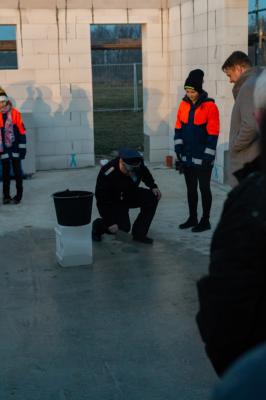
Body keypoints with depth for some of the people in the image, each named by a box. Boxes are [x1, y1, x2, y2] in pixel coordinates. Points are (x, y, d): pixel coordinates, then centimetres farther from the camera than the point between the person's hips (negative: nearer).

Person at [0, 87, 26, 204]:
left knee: (17, 172, 6)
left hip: (15, 148, -2)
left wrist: (22, 148, -5)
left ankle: (18, 195, 14)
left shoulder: (15, 113, -6)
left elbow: (21, 131, -4)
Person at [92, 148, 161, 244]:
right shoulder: (107, 174, -36)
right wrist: (110, 223, -29)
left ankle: (139, 233, -6)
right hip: (113, 202, -6)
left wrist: (153, 186, -7)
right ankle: (98, 226, 12)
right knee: (123, 228, -20)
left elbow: (145, 173, 7)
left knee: (152, 197, -18)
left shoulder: (138, 163, -21)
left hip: (130, 195, 6)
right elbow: (102, 200, -30)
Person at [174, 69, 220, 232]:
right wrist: (178, 147, 3)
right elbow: (179, 127, 11)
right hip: (187, 157, 6)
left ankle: (205, 221, 14)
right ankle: (193, 218, 27)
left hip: (202, 158, -6)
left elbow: (213, 133, -13)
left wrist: (208, 156, -14)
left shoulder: (210, 106, -13)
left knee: (204, 189, 4)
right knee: (190, 188, 14)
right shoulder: (184, 104, 4)